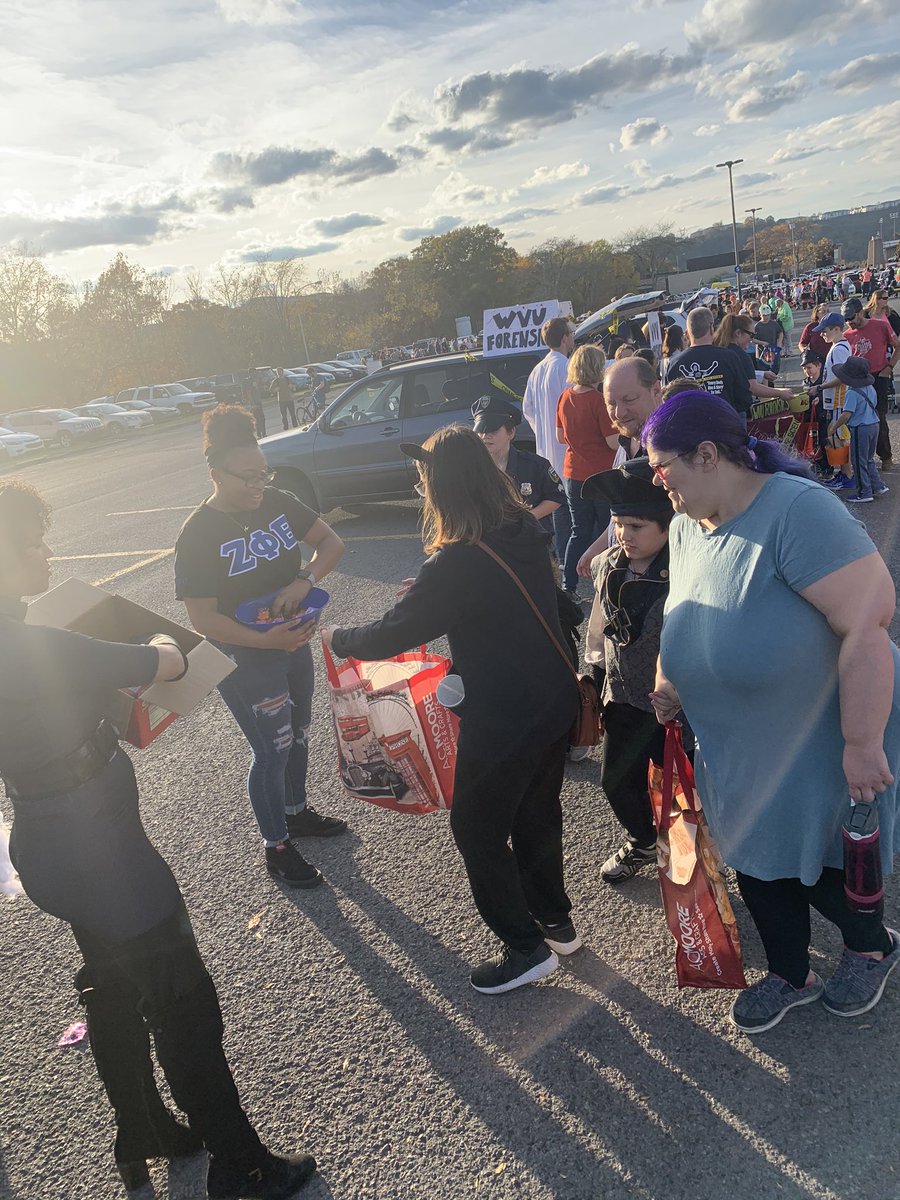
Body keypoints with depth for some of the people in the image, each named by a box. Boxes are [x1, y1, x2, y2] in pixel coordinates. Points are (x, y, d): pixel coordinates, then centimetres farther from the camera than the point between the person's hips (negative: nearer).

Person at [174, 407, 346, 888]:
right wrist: (266, 640, -34)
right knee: (273, 749, 4)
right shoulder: (199, 533, -22)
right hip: (244, 661, -6)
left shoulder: (277, 502, -6)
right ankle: (276, 847, 26)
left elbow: (331, 542, -4)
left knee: (296, 736, 22)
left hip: (294, 643, 6)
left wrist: (303, 581, -23)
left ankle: (297, 811, 47)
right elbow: (203, 618, -23)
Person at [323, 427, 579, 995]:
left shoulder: (457, 564, -26)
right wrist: (430, 591, 15)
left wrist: (338, 637, 2)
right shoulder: (527, 533, -3)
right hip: (556, 701, 8)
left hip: (503, 721, -8)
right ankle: (557, 922, 44)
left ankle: (527, 947, 27)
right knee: (537, 813, 25)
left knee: (478, 828, 14)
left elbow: (390, 636, -16)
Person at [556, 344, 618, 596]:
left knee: (579, 532, 15)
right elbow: (614, 442, -17)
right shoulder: (598, 400, -17)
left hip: (573, 474, 6)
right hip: (601, 475, -6)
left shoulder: (565, 398, 2)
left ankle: (568, 585, 14)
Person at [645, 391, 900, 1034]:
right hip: (740, 749, 7)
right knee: (757, 865, 18)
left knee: (817, 870, 10)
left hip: (823, 738, -7)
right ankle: (791, 975, 45)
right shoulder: (687, 526, -1)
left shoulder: (796, 510, -28)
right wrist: (667, 682, 1)